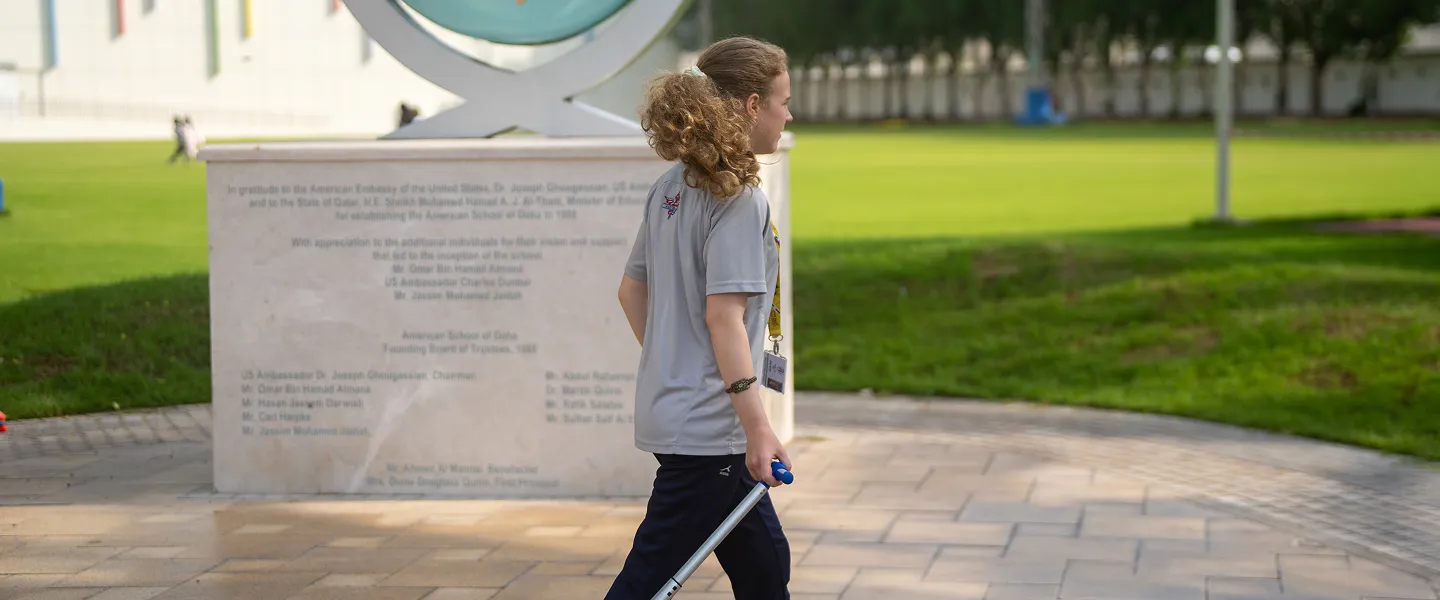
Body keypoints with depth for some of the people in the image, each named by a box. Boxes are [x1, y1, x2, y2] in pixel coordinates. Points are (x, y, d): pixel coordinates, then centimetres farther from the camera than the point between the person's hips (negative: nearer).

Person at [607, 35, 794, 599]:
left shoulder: (671, 187, 9)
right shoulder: (740, 199, -16)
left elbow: (631, 289, 15)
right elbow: (723, 315, -23)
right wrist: (757, 425, -23)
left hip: (667, 407, 9)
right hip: (707, 427, -9)